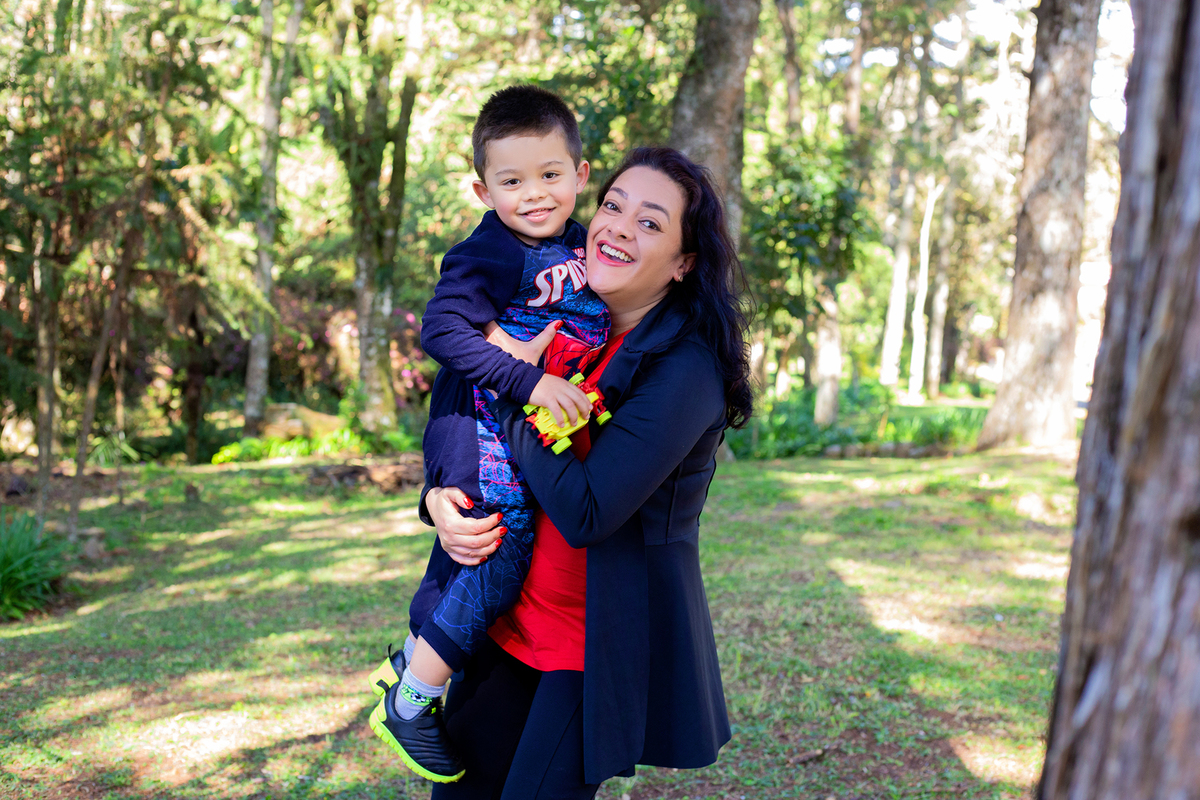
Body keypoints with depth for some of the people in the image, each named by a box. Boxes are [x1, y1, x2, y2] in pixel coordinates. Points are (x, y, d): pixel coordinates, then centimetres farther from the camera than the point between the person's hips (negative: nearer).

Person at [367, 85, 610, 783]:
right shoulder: (489, 254, -18)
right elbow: (442, 328, -28)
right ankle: (406, 706, 10)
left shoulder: (581, 243, 5)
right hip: (483, 432, -8)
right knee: (499, 559, -7)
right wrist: (530, 382, -32)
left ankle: (410, 663, 42)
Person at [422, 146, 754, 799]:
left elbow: (585, 514, -26)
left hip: (605, 641, -6)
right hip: (517, 616, 7)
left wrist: (515, 388, -20)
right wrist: (438, 498, -9)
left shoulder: (685, 368, -19)